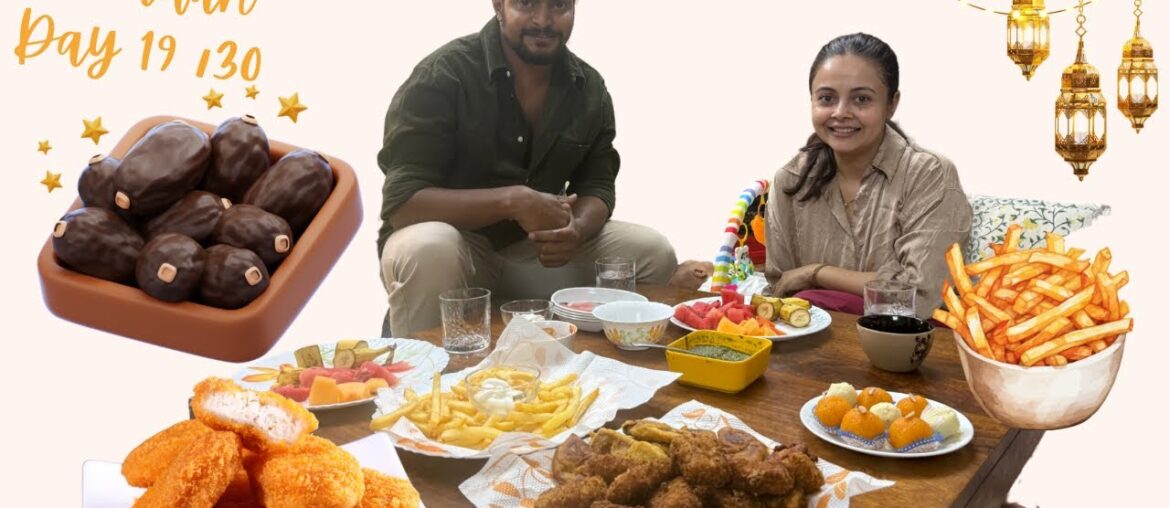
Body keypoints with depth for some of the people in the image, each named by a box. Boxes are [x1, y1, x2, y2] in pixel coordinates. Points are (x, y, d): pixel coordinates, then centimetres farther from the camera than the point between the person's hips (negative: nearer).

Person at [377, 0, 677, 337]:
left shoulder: (590, 88, 0)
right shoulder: (442, 75, -17)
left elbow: (597, 187, 1)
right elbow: (401, 201, -22)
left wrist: (577, 229, -24)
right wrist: (513, 200, -32)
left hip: (537, 246, 5)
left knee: (653, 254, -11)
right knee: (428, 251, -38)